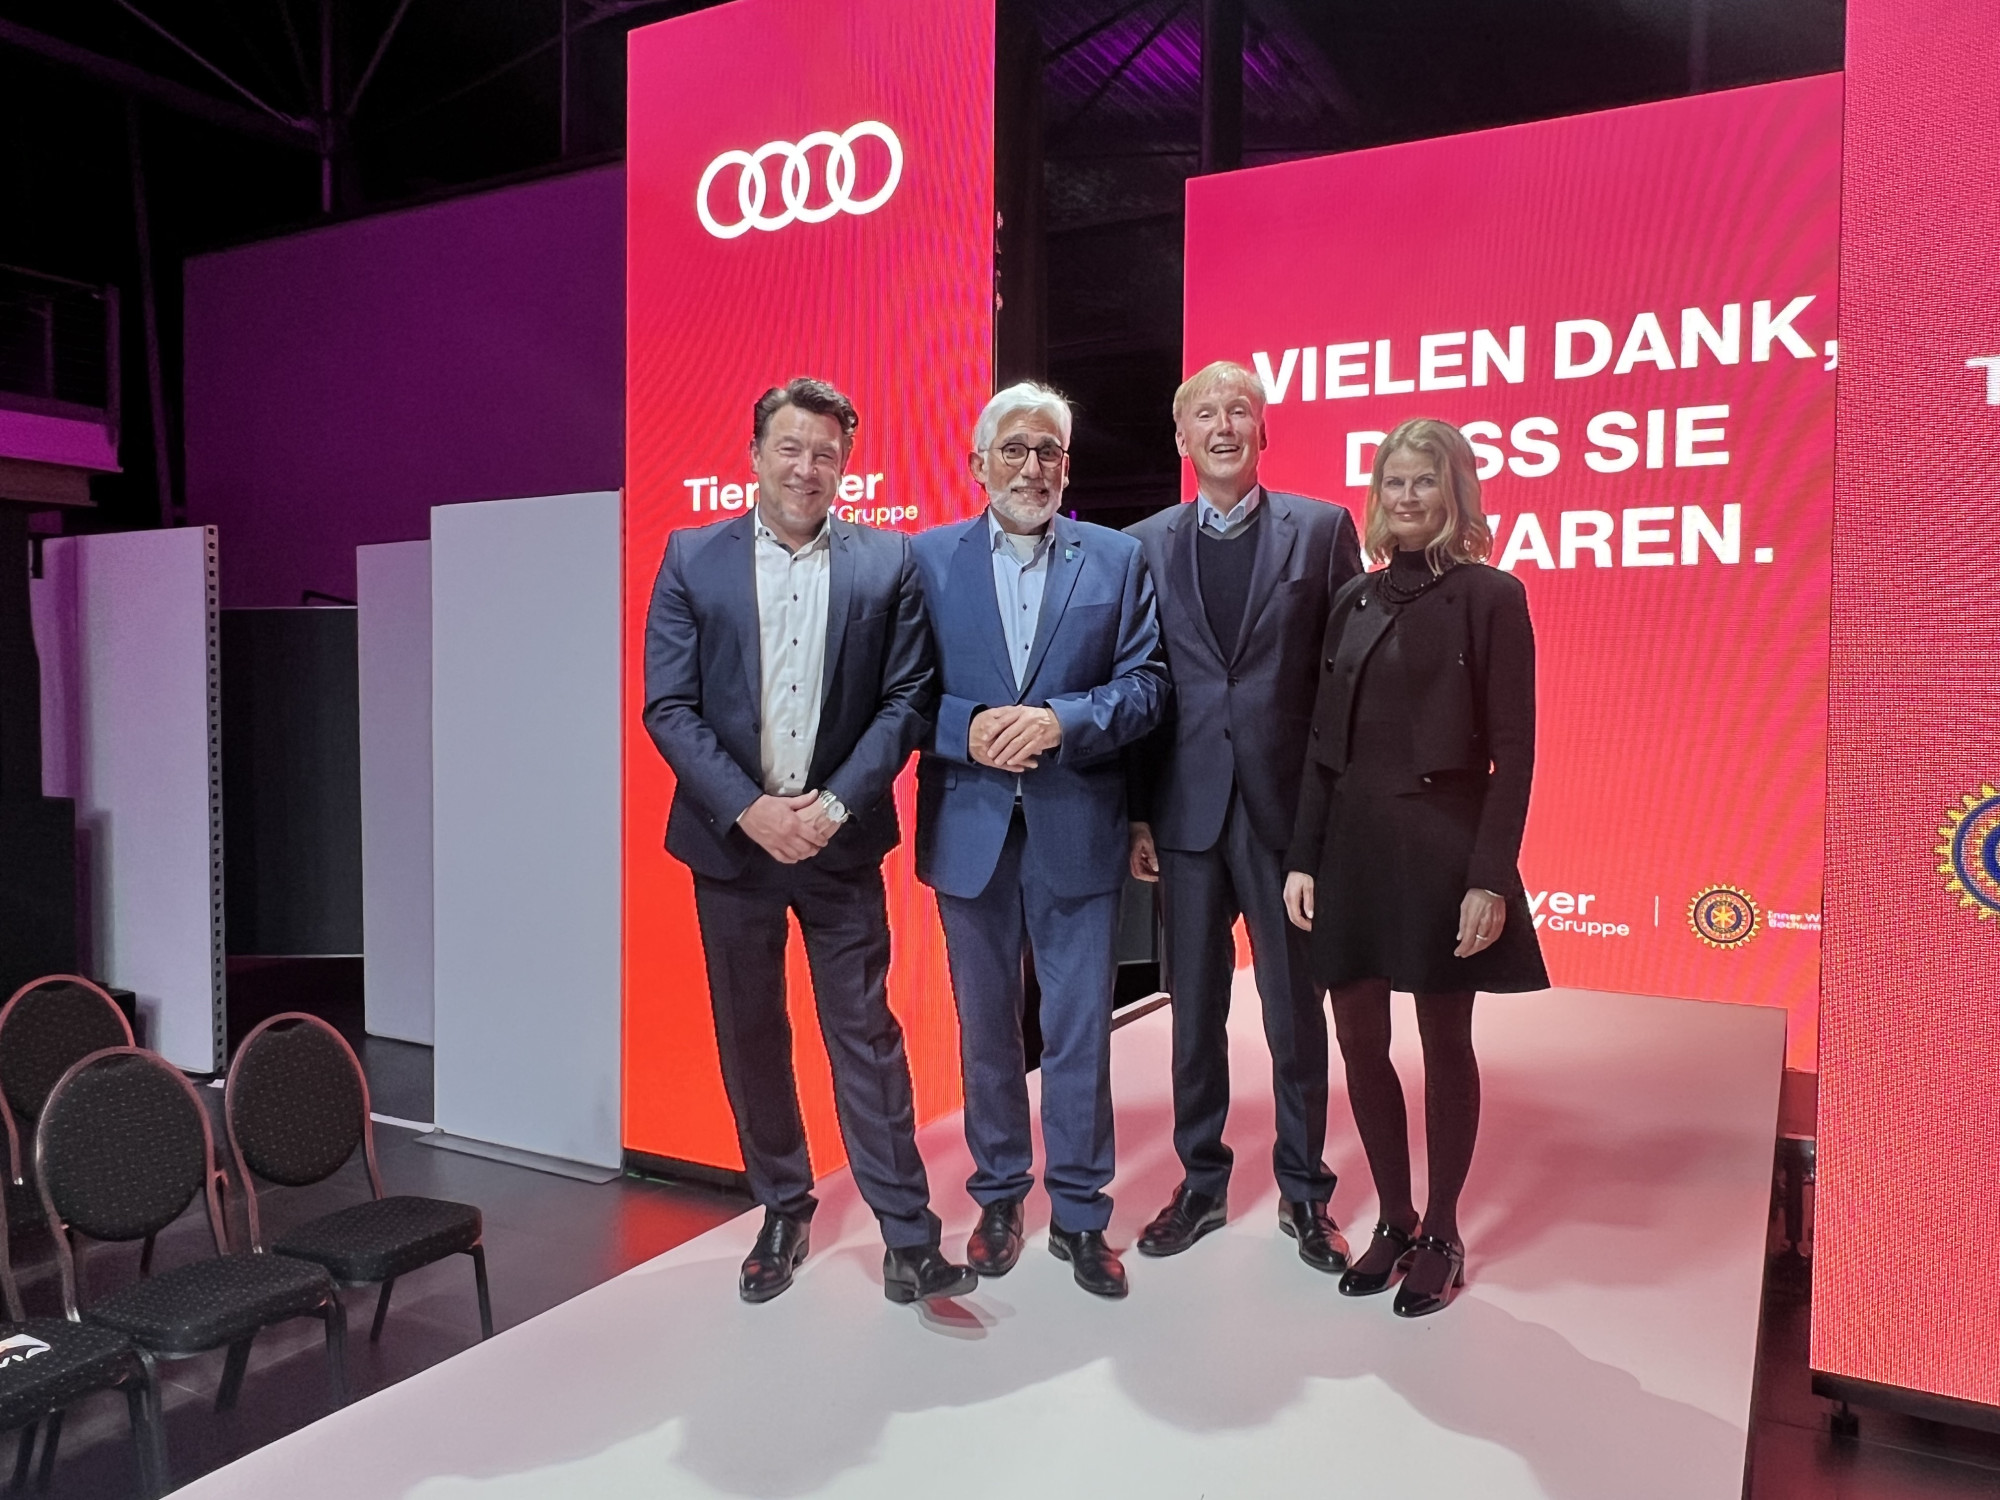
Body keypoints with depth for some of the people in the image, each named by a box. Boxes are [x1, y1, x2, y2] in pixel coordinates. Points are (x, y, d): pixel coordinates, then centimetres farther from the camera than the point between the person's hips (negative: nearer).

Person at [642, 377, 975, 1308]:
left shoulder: (890, 563, 1)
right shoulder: (692, 559, 2)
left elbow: (909, 699, -2)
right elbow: (668, 705, -3)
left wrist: (835, 805, -13)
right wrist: (748, 810, -13)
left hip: (840, 839, -1)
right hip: (731, 838, 2)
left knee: (865, 1034, 2)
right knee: (749, 1038, 12)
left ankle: (908, 1238, 11)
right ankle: (782, 1213, 30)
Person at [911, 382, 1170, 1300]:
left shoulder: (1117, 559, 4)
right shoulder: (927, 559, 4)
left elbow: (1144, 685, -3)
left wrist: (1060, 721, -18)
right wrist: (969, 729, -18)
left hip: (1078, 830, -1)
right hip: (969, 827, 1)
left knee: (1080, 1030, 5)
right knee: (986, 1028, 15)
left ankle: (1079, 1214, 22)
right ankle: (998, 1197, 33)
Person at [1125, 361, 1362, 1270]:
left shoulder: (1322, 528, 1)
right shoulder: (1145, 546, 6)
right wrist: (1136, 812, 1)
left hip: (1288, 804, -2)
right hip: (1187, 809, 2)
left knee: (1295, 1009, 9)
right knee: (1195, 1008, 12)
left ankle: (1304, 1193, 27)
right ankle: (1201, 1182, 30)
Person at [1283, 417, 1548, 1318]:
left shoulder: (1489, 597, -4)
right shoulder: (1355, 601, 10)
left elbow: (1512, 753, -8)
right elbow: (1323, 745, 9)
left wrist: (1491, 878, -14)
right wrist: (1302, 859, 4)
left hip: (1442, 845, -5)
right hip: (1353, 845, 5)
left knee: (1445, 1042, 8)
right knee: (1359, 1041, 9)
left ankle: (1441, 1235, 26)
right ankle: (1392, 1221, 28)